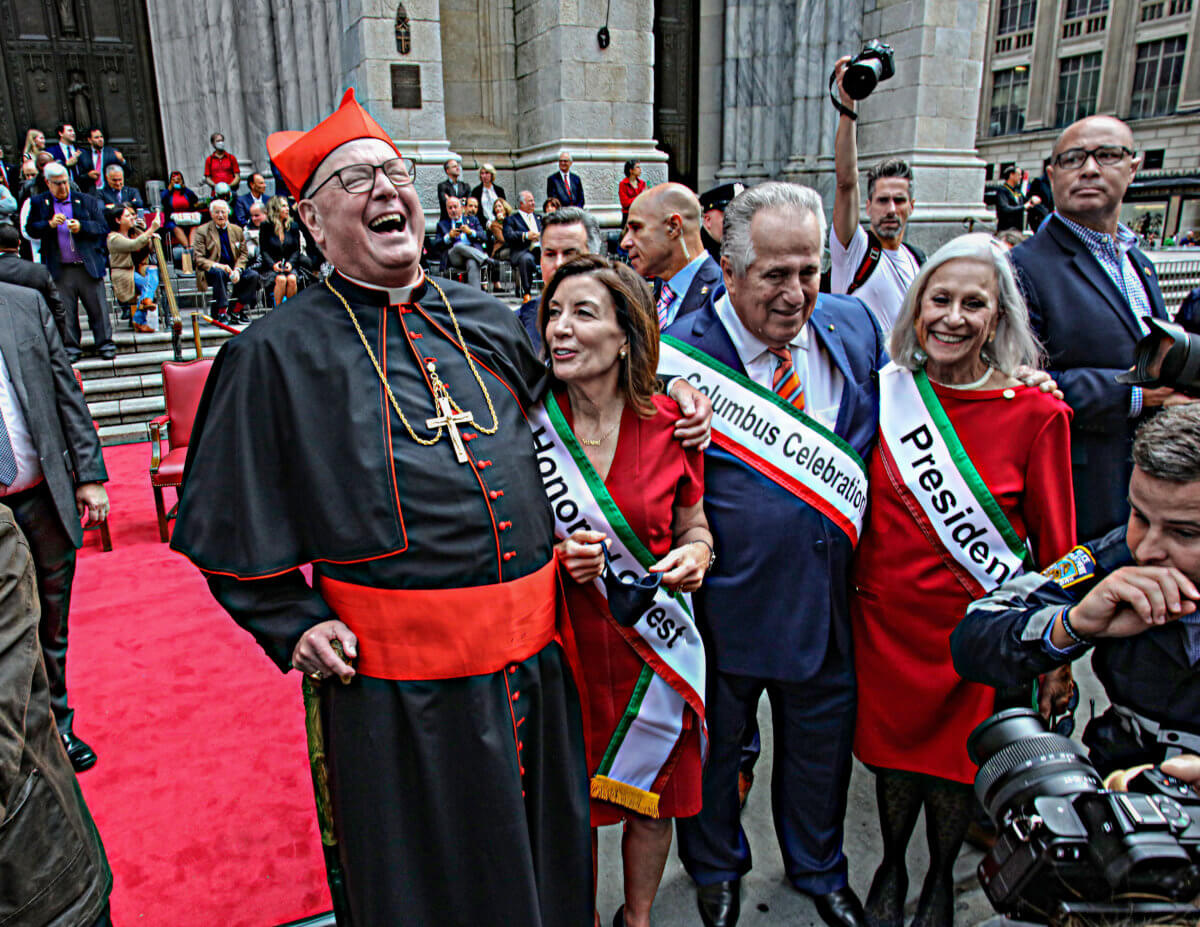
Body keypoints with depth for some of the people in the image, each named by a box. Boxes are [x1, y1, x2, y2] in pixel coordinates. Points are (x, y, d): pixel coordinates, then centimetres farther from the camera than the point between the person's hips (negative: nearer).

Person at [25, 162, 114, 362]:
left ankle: (105, 344, 14)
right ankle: (71, 347, 15)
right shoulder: (38, 203, 8)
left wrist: (81, 226, -14)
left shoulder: (87, 201, 7)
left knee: (98, 308, 4)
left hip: (89, 266, -1)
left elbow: (102, 227, 2)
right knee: (65, 311, 6)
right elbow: (31, 229, 3)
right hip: (60, 269, 1)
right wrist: (50, 224, -15)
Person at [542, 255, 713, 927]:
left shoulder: (669, 425, -6)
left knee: (652, 799, 18)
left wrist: (695, 555, -13)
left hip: (655, 645, 1)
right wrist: (554, 558, -18)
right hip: (561, 644, -1)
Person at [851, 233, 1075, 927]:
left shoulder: (1035, 412, -11)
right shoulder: (884, 393, -4)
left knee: (955, 763, 14)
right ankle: (892, 866, 45)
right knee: (892, 752, 16)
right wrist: (849, 590, 8)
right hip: (884, 619, 2)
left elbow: (1056, 546, -4)